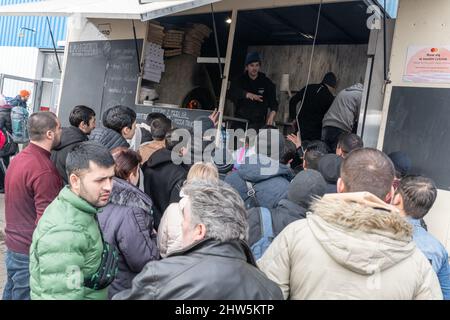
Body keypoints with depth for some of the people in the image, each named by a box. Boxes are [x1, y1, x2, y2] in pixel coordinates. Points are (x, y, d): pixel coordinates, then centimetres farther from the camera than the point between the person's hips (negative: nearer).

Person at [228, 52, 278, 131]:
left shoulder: (267, 83, 8)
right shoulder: (239, 81, 5)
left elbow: (274, 103, 5)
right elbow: (233, 93, -16)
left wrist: (272, 115, -16)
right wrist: (248, 94, -34)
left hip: (258, 123, 0)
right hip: (240, 121, 0)